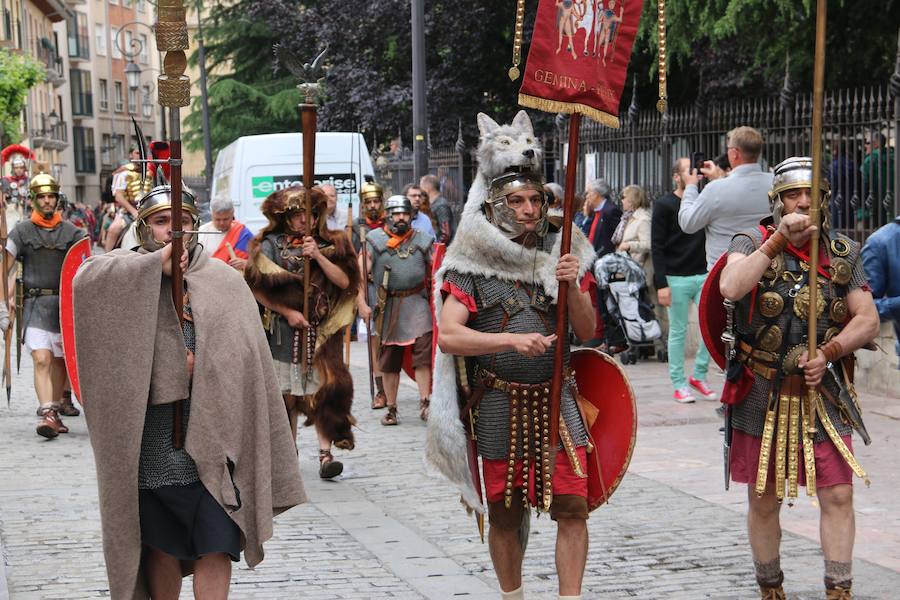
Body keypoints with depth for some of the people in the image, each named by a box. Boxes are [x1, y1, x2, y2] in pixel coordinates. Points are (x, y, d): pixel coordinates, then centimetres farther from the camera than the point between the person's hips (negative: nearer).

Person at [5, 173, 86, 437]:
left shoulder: (71, 231, 8)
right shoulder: (22, 231, 4)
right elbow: (8, 266, 4)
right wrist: (10, 296, -9)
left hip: (65, 303, 3)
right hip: (35, 304, -2)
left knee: (60, 359, 12)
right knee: (41, 359, -15)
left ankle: (57, 404, 32)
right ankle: (47, 414, -23)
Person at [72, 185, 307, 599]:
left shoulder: (225, 281, 9)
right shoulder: (129, 273, 5)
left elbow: (247, 354, 2)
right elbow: (85, 281, -18)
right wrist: (157, 263, -17)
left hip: (212, 429, 0)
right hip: (150, 434, 0)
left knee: (214, 544, -5)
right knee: (161, 544, 8)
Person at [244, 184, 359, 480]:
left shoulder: (330, 243, 9)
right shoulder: (272, 244, 2)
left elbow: (344, 281, -2)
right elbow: (259, 288, -3)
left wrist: (318, 256, -12)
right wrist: (287, 312, -9)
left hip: (322, 331, 1)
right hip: (284, 332, -1)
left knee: (324, 389, -10)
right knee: (286, 393, 2)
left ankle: (325, 453, -12)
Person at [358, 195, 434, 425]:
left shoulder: (422, 240, 7)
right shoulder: (375, 240, 1)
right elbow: (360, 273, -5)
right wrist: (362, 303, -14)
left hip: (417, 303, 0)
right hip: (389, 304, 0)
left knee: (423, 354, -12)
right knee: (389, 360, 6)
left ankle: (425, 404, -8)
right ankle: (391, 408, 16)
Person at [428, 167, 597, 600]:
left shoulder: (562, 253, 5)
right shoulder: (473, 264, -4)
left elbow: (587, 331, 5)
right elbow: (448, 335, -14)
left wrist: (572, 287, -13)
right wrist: (512, 340, -25)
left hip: (557, 399, 1)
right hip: (499, 406, -1)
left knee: (572, 506, -7)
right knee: (504, 513, 10)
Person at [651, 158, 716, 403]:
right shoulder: (664, 205, -2)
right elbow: (657, 247, -7)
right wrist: (661, 284, -14)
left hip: (703, 275, 4)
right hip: (676, 279, -4)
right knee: (678, 332, 1)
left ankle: (699, 375, 12)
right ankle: (679, 385, 11)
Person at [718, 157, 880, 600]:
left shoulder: (843, 253, 5)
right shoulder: (752, 243, -3)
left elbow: (867, 321, 3)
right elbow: (730, 288, -23)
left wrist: (828, 353, -13)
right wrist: (779, 239, -23)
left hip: (823, 394, 1)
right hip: (762, 396, -1)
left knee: (838, 495, -5)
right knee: (764, 500, 9)